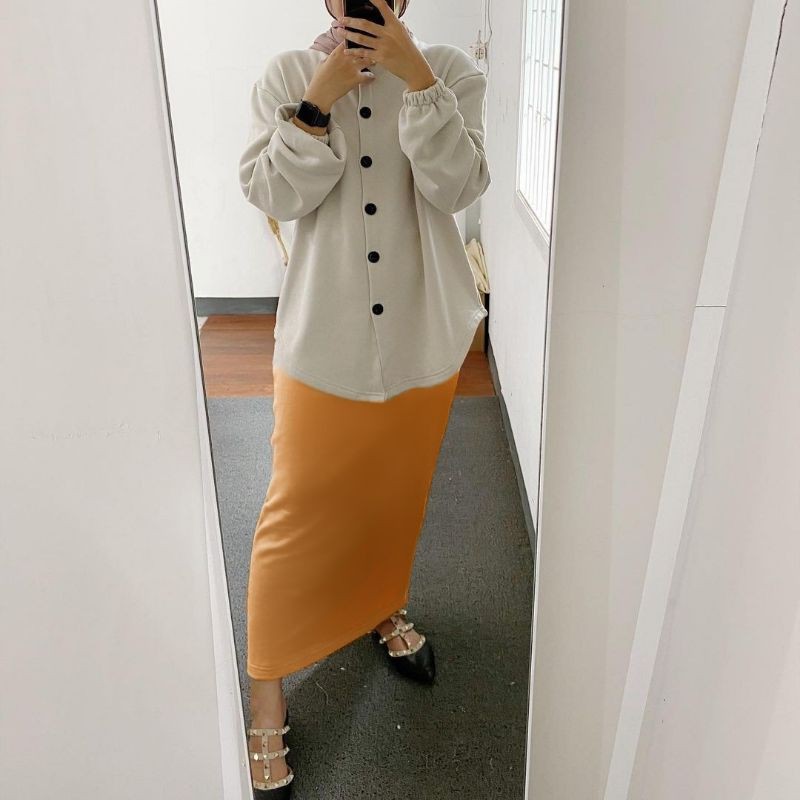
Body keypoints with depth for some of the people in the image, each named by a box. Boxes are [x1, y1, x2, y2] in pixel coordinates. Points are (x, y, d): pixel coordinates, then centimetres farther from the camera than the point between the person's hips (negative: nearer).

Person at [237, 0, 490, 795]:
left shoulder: (451, 71, -1)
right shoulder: (287, 74, 0)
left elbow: (457, 186, -14)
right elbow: (274, 195, -9)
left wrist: (416, 76, -21)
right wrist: (320, 98, -17)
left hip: (423, 335, 2)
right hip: (322, 338, -1)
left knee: (397, 494, 19)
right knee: (298, 512, 4)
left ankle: (382, 607, 47)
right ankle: (266, 691, 22)